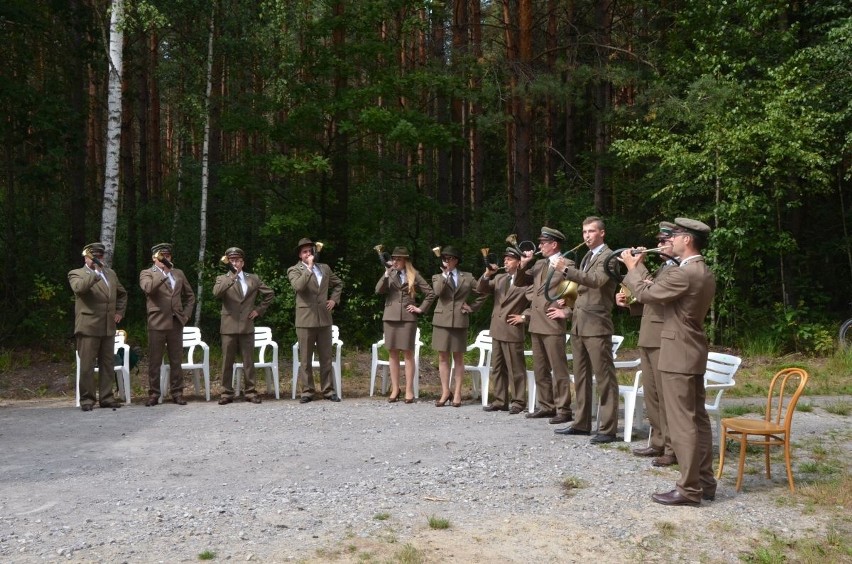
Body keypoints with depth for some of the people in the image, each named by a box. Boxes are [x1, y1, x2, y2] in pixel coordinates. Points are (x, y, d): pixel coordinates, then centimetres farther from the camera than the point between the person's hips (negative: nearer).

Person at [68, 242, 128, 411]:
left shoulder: (110, 273, 19)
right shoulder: (76, 274, 1)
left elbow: (122, 293, 30)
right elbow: (79, 288, -22)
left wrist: (120, 311, 17)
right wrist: (96, 272, -23)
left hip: (108, 327, 6)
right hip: (88, 327, -5)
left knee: (108, 364, 7)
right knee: (87, 365, -3)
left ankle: (106, 397, 13)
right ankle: (87, 399, 4)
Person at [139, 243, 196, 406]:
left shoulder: (178, 273, 15)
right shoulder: (147, 273, 2)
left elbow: (190, 295, 22)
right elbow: (148, 288, -20)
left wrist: (186, 314, 9)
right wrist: (164, 272, -23)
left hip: (176, 323, 3)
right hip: (157, 323, -3)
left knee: (176, 361, 6)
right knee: (154, 361, 1)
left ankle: (177, 393, 12)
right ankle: (153, 394, 8)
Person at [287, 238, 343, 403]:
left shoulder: (324, 268, 14)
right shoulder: (294, 270, 0)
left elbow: (338, 284, 27)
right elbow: (298, 286, -20)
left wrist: (334, 299, 11)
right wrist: (309, 268, -17)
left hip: (324, 318, 4)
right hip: (305, 320, -4)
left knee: (326, 358, 7)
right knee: (305, 359, 1)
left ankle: (328, 390, 13)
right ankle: (306, 391, 8)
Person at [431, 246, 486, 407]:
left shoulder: (467, 277, 9)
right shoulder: (438, 277, 10)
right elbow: (437, 291, -11)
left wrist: (472, 307, 2)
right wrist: (445, 273, -7)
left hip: (459, 321, -1)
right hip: (442, 320, 1)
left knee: (458, 357, 3)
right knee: (443, 357, 1)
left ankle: (457, 393, 5)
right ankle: (445, 392, 6)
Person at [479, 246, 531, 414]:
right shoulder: (499, 278, 15)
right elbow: (480, 290, 8)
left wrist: (524, 316, -10)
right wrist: (487, 275, -7)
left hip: (513, 330, -7)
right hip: (497, 330, 7)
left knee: (516, 369, -1)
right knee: (497, 368, 11)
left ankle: (518, 402, 5)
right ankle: (499, 401, 17)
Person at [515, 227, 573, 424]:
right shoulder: (539, 265, 16)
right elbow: (519, 282, 19)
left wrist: (566, 312, -15)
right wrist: (523, 264, 4)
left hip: (553, 325, -8)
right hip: (536, 324, 8)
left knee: (558, 369, -5)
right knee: (540, 369, 13)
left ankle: (563, 410, -1)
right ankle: (545, 406, 21)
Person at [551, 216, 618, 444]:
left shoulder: (608, 257, -8)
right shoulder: (587, 257, 20)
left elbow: (596, 280, -26)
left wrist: (567, 270, -31)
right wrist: (571, 305, 16)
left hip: (596, 325, -9)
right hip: (579, 324, 9)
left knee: (604, 378, -6)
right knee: (581, 377, 13)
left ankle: (608, 429, -5)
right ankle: (582, 423, 21)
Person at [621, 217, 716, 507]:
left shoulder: (685, 274, -21)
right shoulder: (705, 273, 12)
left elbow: (645, 293, -14)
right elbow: (660, 289, 19)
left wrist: (632, 268, 3)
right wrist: (641, 269, 14)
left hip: (678, 355, -10)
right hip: (693, 353, 10)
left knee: (682, 423, -5)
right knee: (698, 418, 13)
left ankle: (689, 489, -1)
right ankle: (705, 481, 19)